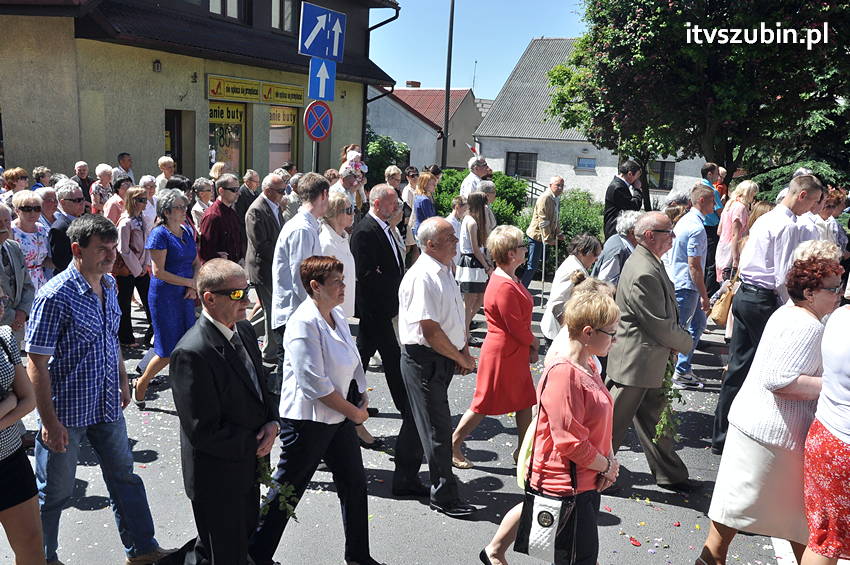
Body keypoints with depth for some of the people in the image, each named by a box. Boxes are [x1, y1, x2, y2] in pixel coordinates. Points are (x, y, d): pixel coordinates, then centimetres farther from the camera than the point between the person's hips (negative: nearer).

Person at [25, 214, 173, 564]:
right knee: (55, 492, 12)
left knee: (124, 477, 18)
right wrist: (50, 422, -18)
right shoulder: (56, 296, -21)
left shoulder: (109, 285, 2)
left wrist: (123, 382, 19)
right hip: (67, 413, -7)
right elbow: (36, 364, -19)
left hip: (107, 405, 7)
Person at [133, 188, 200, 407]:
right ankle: (140, 385, 22)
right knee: (168, 352, -1)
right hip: (165, 297, -7)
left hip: (185, 297, 7)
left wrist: (194, 284, -4)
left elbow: (196, 262, 15)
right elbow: (159, 272, -17)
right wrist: (190, 282, -14)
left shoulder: (187, 231, 9)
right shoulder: (159, 234, -13)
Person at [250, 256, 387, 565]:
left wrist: (363, 397, 0)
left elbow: (353, 361, 14)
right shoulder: (304, 323, -22)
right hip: (307, 420, -9)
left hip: (340, 416, 9)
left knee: (354, 483, 15)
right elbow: (314, 384, -25)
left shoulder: (337, 316, 5)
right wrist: (354, 412, -16)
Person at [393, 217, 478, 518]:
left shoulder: (444, 271, 10)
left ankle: (406, 481, 33)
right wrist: (461, 358, -13)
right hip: (423, 359, -9)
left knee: (420, 420, 19)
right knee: (437, 428, 0)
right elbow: (430, 330, -24)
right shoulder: (422, 276, -21)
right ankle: (445, 496, 13)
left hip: (442, 358, 9)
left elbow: (457, 315, 20)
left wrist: (464, 349, 7)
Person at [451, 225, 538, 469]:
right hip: (501, 354, -10)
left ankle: (523, 450, 29)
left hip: (516, 354, 10)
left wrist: (530, 347, 5)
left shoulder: (510, 280, 7)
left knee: (525, 401, 16)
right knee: (484, 403, 3)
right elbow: (516, 327, -22)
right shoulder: (504, 287, -26)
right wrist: (533, 343, -4)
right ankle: (453, 446, 18)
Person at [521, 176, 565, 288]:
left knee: (537, 264, 12)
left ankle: (523, 287, 19)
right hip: (537, 235, -9)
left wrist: (559, 233, 14)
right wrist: (548, 239, -22)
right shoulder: (545, 198, -17)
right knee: (532, 265, -8)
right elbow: (543, 221, -22)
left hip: (544, 236, 9)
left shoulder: (556, 199, 13)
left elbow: (556, 219, 23)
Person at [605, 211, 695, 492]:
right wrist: (686, 342, -6)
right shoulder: (644, 272, -25)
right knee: (614, 419, 5)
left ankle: (669, 473, 35)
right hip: (635, 361, -10)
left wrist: (677, 341, 3)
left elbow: (665, 311, 17)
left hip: (650, 360, 10)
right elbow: (659, 324, -23)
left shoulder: (651, 263, 8)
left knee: (654, 417, 20)